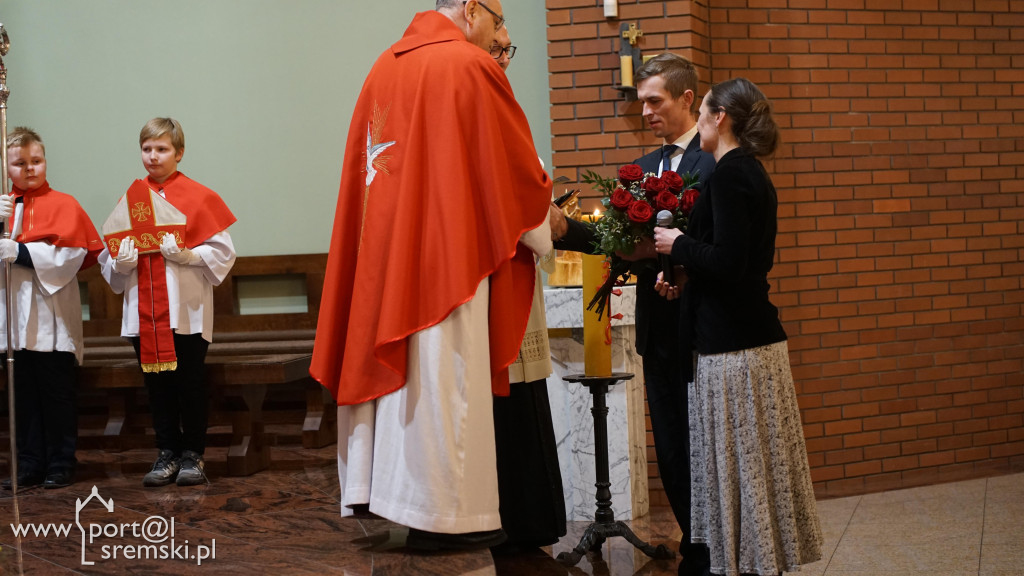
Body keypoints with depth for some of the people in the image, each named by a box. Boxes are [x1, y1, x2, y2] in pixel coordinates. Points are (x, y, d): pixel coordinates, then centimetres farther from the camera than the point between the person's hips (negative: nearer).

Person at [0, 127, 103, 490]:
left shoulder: (63, 204, -1)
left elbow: (71, 255, -13)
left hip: (53, 320, -4)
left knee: (57, 396, 3)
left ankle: (61, 465, 13)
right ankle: (29, 466, 18)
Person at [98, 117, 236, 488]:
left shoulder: (198, 197, -1)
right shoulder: (130, 200, 11)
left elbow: (222, 252, -5)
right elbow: (109, 258, 13)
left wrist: (187, 255, -19)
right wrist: (121, 262, -8)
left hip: (187, 311, -4)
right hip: (144, 313, 4)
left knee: (190, 384, 2)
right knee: (157, 385, 8)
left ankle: (193, 454, 14)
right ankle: (167, 454, 18)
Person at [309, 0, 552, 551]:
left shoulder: (384, 66, 14)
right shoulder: (471, 67, -7)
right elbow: (515, 165, -3)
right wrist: (543, 214, 16)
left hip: (384, 245, 7)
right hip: (446, 250, -7)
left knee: (394, 366, 12)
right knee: (443, 376, -3)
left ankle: (371, 487, 18)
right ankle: (443, 514, 2)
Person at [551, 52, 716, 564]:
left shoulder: (717, 160, -8)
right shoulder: (643, 167, 16)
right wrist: (563, 229, -7)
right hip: (658, 329, 7)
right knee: (670, 450, 13)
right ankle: (695, 546, 25)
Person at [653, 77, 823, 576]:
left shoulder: (730, 173, -15)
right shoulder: (751, 171, 15)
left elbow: (728, 262, -23)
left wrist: (678, 244, -8)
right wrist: (686, 272, 19)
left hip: (734, 347, -10)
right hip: (755, 336, 10)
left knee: (738, 463, -2)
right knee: (755, 463, 14)